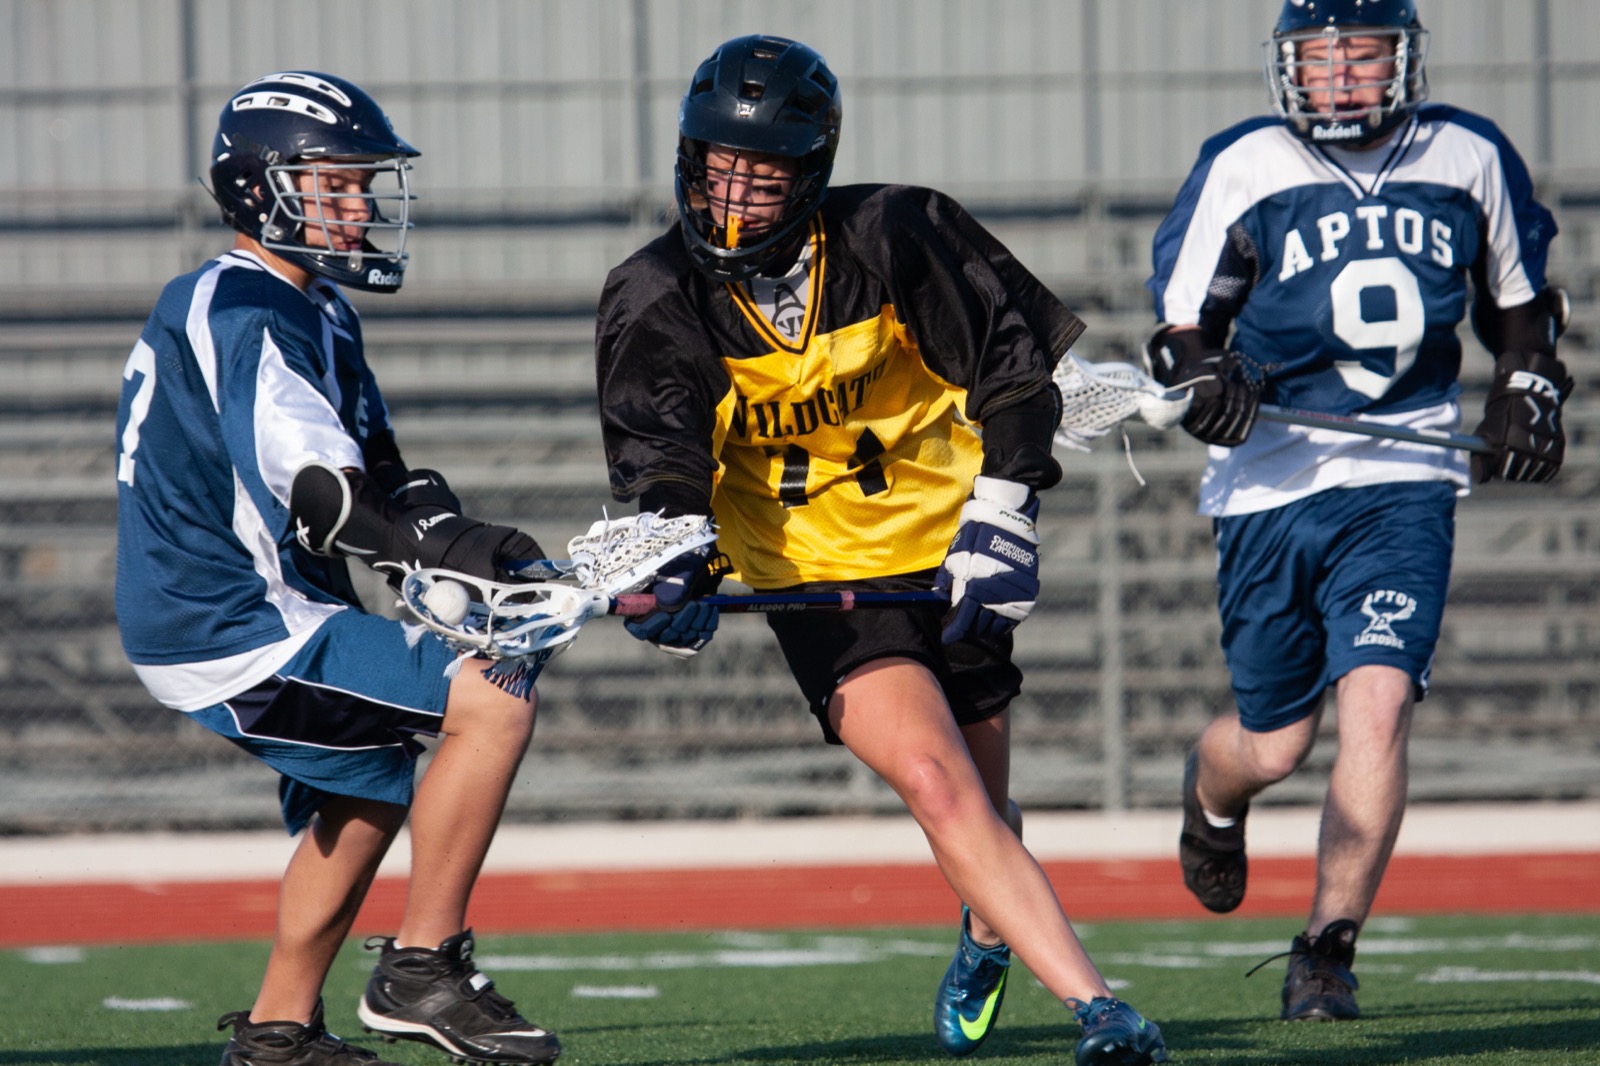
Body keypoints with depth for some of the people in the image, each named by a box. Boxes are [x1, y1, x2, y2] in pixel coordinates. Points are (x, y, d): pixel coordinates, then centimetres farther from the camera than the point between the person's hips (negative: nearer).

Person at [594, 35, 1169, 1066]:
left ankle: (991, 933, 46)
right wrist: (676, 564, -39)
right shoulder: (656, 298, -9)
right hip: (816, 577, -1)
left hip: (944, 554, 1)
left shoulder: (897, 236, -10)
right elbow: (659, 449, -20)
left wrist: (1002, 511, -10)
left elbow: (1014, 361, -1)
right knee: (936, 783, -22)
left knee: (978, 807, 9)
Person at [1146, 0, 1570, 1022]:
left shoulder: (1472, 159, 5)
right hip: (1270, 486, 0)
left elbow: (1519, 298, 21)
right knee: (1274, 744, 8)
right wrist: (1204, 378, -17)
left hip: (1403, 482, 0)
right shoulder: (1242, 167, -2)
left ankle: (1329, 950, -10)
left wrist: (1528, 393, 5)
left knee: (1379, 706, -18)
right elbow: (1184, 317, 4)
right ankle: (1210, 796, 46)